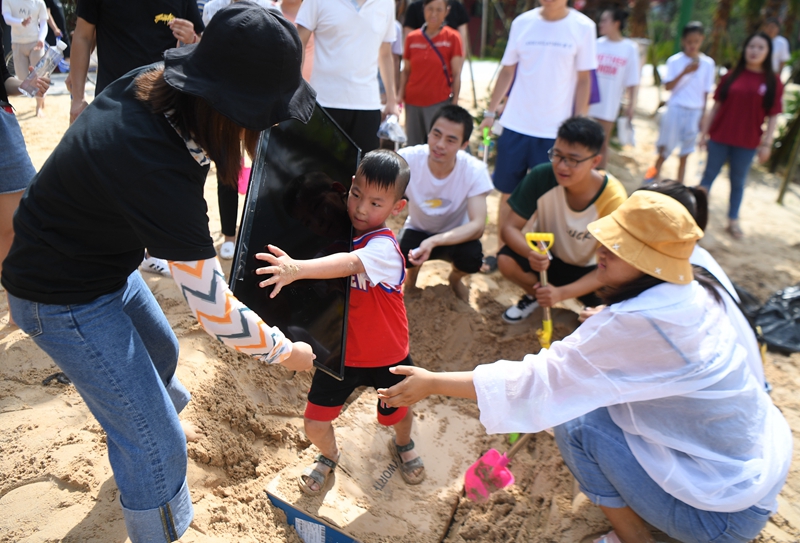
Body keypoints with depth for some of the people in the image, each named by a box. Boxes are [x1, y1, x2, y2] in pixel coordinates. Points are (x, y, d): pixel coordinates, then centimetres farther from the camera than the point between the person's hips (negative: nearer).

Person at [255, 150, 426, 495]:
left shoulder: (383, 246, -28)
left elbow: (349, 263, -48)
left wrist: (297, 269, -62)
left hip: (387, 357, -3)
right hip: (339, 353, 4)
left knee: (398, 414, 21)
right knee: (315, 424, 6)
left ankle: (403, 445, 59)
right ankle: (328, 456, 43)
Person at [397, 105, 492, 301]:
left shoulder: (475, 171, -25)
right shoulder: (407, 158, -24)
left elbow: (478, 225, -30)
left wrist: (434, 241, -45)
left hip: (455, 235, 0)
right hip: (417, 231, 0)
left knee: (472, 257, -32)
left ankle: (455, 279, 7)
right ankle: (412, 273, 7)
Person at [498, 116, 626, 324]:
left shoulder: (613, 199, -28)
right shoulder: (541, 177, -25)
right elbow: (510, 227, -19)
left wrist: (561, 293, -37)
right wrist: (531, 253, -41)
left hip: (588, 271, -1)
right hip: (547, 254, 1)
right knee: (506, 261, -27)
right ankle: (535, 294, 7)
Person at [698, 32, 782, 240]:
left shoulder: (773, 82, -2)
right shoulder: (731, 76, 0)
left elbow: (773, 116, -2)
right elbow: (716, 106, 4)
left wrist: (767, 143, -6)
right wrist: (705, 131, 2)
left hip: (747, 143, 0)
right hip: (720, 137, 0)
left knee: (738, 182, 10)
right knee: (709, 175, 7)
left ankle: (733, 222, 21)